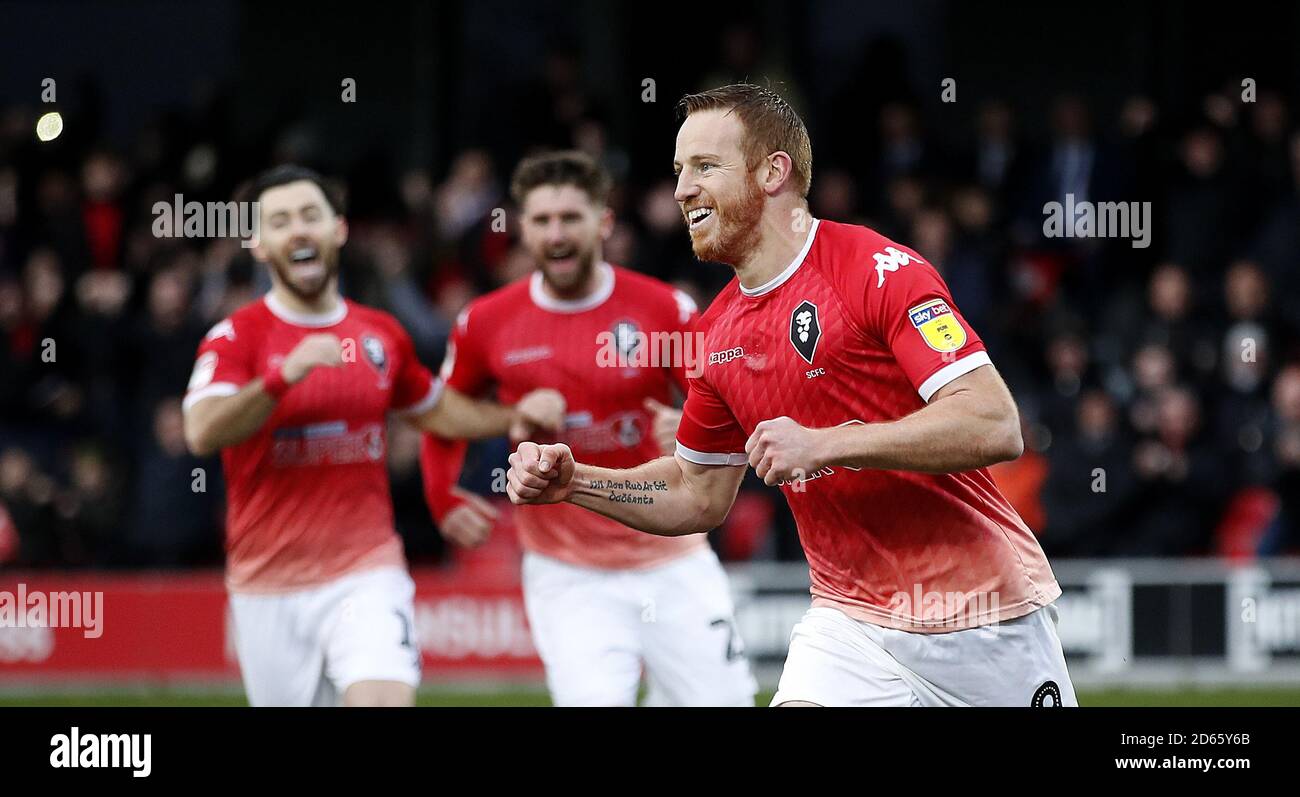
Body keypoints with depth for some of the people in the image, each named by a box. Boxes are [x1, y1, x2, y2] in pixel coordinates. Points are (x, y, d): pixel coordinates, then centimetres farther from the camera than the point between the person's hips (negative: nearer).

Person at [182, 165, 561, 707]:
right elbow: (202, 434, -22)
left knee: (384, 701, -21)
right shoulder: (237, 337, -5)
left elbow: (435, 411, 27)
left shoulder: (381, 335, 8)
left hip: (365, 578, 1)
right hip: (270, 593, -1)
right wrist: (284, 376, -35)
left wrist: (514, 417, 9)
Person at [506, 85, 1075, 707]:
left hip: (981, 618, -5)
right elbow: (700, 495, 20)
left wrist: (823, 445, -28)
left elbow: (996, 428, -24)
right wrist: (572, 482, 4)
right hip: (853, 620, 5)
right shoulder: (719, 333, 7)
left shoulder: (878, 270, -14)